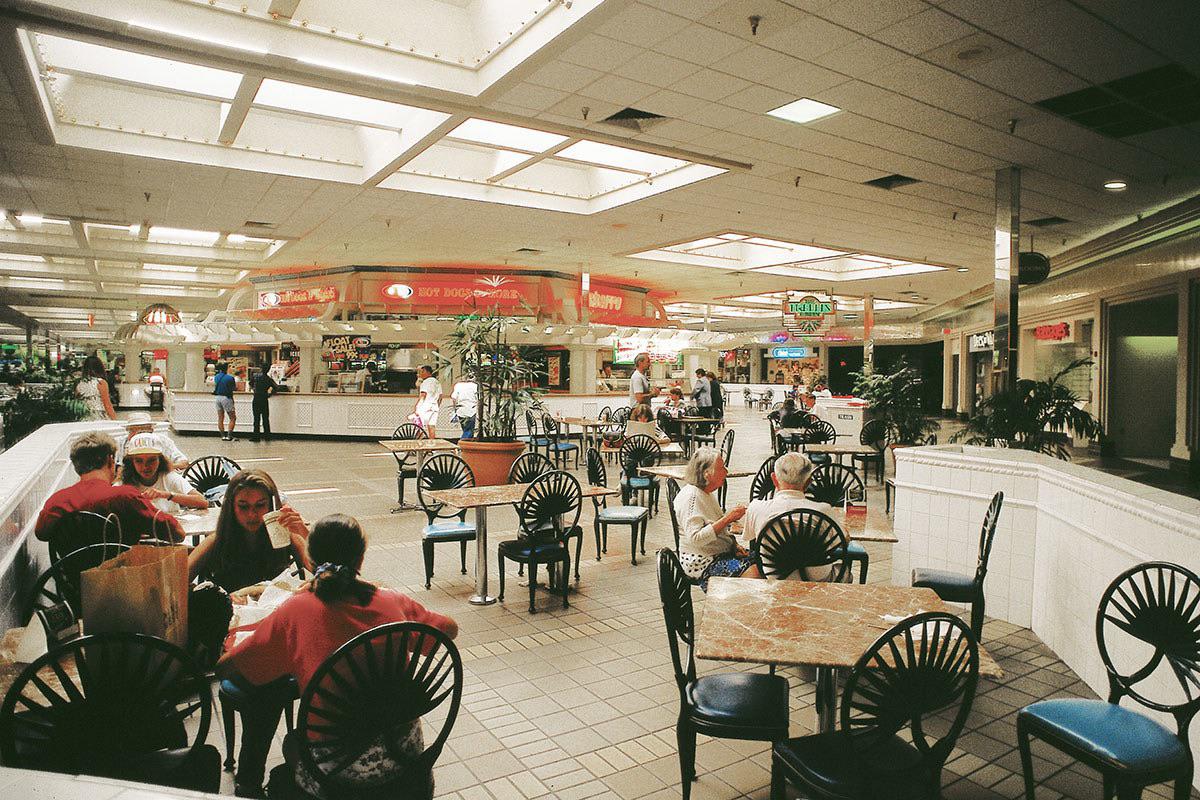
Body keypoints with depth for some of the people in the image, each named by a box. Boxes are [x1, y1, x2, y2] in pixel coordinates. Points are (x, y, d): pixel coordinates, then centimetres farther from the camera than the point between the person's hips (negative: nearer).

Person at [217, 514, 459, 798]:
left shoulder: (297, 610, -13)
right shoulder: (393, 602, -4)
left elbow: (224, 668, -1)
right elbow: (451, 629, 14)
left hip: (338, 769, -3)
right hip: (404, 753, 3)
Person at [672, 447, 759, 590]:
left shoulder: (707, 493, 13)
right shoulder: (691, 496, -18)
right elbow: (695, 538, -27)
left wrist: (734, 545, 7)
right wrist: (727, 519, -25)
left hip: (721, 553, 10)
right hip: (701, 562, -10)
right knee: (753, 571, -25)